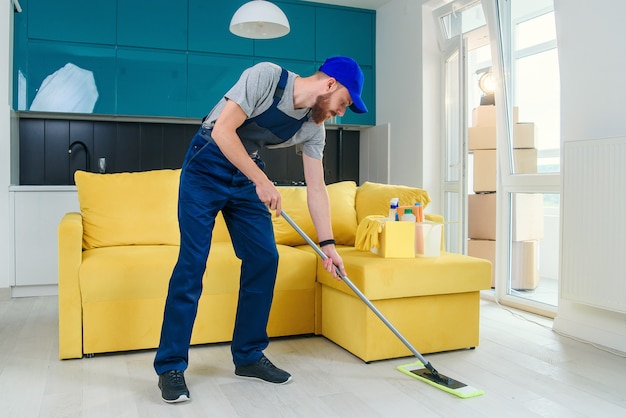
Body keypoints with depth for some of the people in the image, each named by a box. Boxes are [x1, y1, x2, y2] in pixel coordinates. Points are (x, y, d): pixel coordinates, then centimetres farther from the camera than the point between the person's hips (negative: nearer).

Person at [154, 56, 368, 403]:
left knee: (264, 259, -2)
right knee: (192, 263, -11)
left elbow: (316, 188, -1)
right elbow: (222, 130, -24)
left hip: (247, 175, 6)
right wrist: (262, 181, -26)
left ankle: (248, 356, 12)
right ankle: (170, 367, 0)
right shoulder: (266, 76, -20)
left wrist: (327, 244, -7)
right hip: (206, 166, -6)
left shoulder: (313, 128, -3)